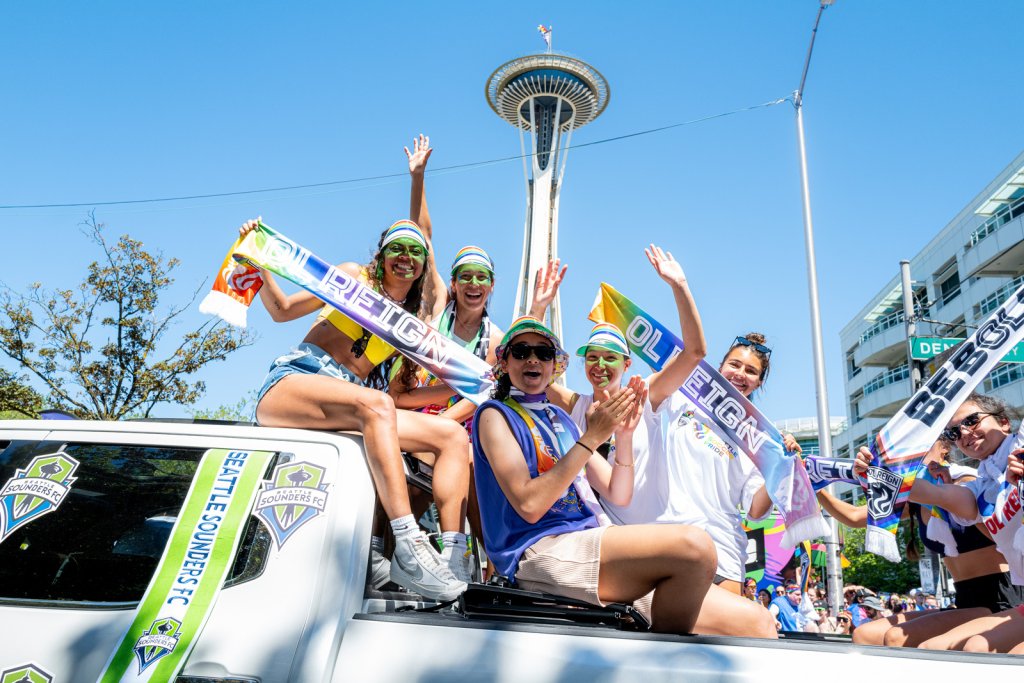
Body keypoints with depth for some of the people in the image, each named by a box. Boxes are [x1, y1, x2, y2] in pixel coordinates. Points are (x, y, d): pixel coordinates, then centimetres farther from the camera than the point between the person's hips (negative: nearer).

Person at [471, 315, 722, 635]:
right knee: (693, 545, -27)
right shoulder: (496, 415, 1)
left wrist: (624, 433, 2)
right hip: (538, 551, -6)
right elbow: (528, 504, -15)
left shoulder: (560, 417, 20)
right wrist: (591, 438, -15)